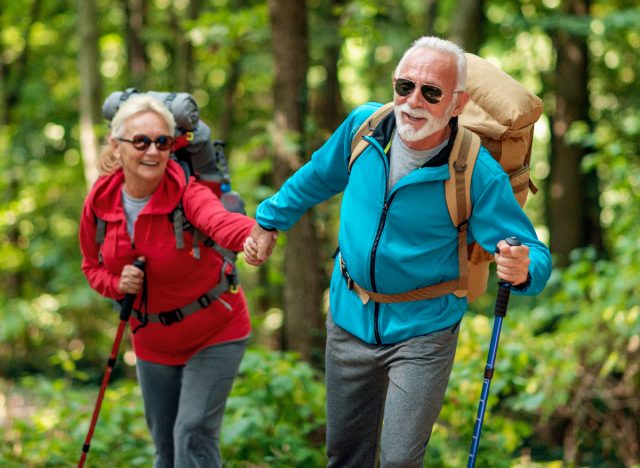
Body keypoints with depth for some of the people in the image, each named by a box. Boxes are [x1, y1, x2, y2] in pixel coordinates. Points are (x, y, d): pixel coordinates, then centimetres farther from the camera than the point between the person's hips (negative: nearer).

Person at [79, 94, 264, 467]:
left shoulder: (187, 192, -25)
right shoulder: (100, 202, -11)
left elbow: (220, 222, -48)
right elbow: (93, 266, 6)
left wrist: (256, 233, -72)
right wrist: (116, 283, -17)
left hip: (213, 334, -5)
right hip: (153, 342, 5)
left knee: (193, 436, -14)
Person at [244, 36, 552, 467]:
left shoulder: (480, 175, -24)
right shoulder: (364, 125, -11)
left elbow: (536, 254, -23)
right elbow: (318, 177, 11)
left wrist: (522, 270, -46)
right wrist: (269, 222, 19)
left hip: (423, 333, -4)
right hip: (350, 319, 4)